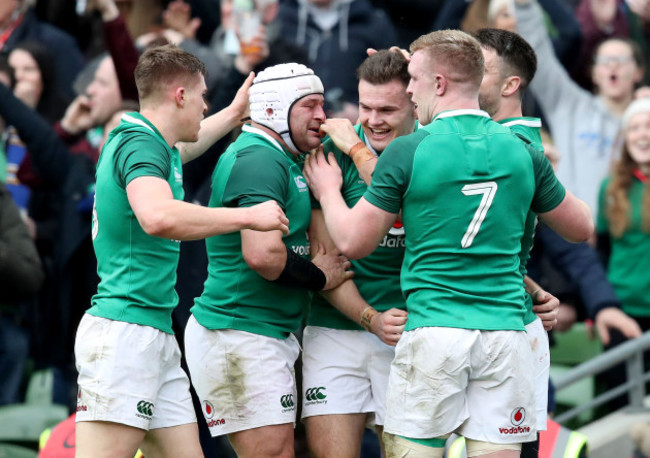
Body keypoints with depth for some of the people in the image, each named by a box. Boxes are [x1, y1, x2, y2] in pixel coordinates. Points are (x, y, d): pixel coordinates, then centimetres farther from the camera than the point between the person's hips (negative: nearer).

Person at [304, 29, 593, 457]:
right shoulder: (523, 152, 5)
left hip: (432, 331, -3)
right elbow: (582, 227, 17)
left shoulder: (407, 152, -5)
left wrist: (327, 190, 21)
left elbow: (353, 242, 2)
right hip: (506, 330, 3)